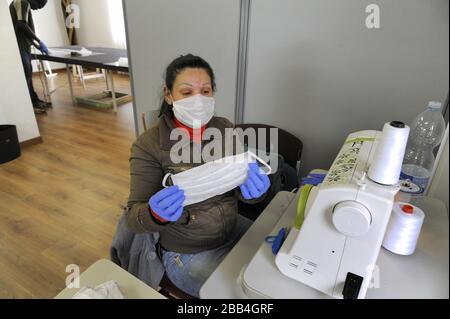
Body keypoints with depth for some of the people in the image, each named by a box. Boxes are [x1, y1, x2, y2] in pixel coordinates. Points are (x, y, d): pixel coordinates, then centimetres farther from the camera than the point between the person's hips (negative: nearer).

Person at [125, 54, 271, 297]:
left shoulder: (225, 129, -6)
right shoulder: (149, 145, -18)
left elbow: (241, 188, -7)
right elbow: (133, 218, -17)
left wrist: (254, 188, -31)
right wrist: (156, 213, -40)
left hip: (234, 230, 5)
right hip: (188, 255, -4)